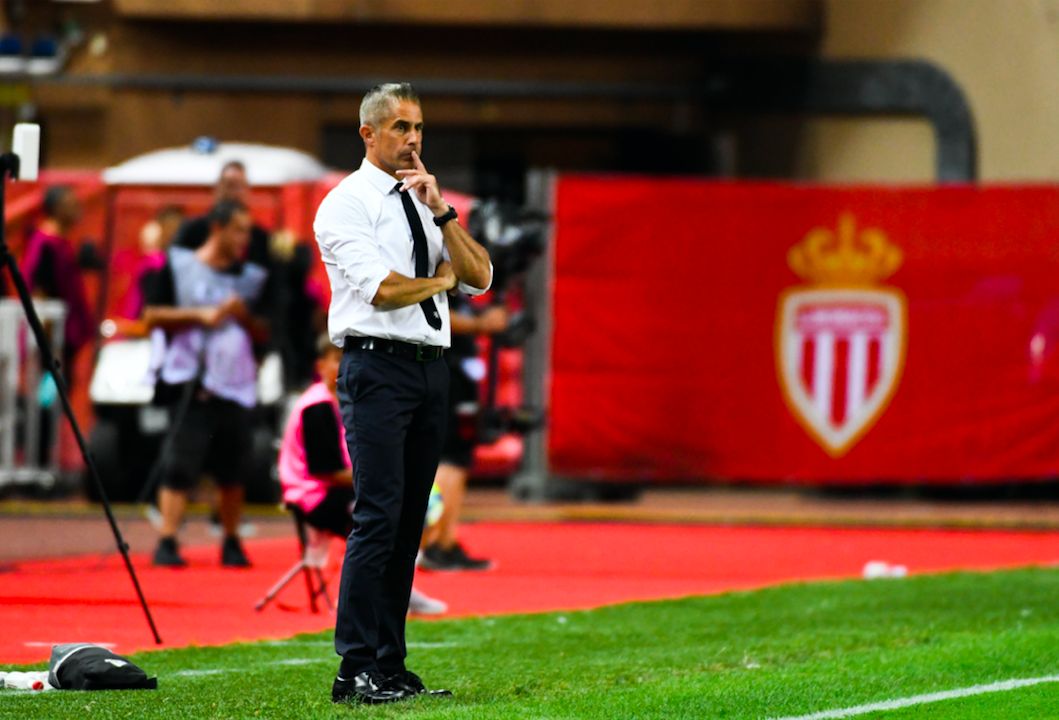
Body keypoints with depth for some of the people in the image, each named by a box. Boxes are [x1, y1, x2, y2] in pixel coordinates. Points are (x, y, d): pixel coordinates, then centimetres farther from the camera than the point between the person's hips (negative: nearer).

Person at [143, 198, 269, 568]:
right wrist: (198, 315, -10)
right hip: (192, 381, -4)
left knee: (232, 469, 6)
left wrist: (244, 316, -5)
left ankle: (231, 543, 15)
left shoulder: (250, 277, 14)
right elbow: (152, 316, 1)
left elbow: (263, 333, 16)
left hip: (236, 384, 4)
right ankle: (167, 541, -12)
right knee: (179, 465, -10)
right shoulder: (179, 266, 4)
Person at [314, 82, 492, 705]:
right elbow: (382, 289, -15)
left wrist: (441, 213, -3)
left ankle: (390, 665, 10)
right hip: (377, 367, -7)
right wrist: (442, 280, 2)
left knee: (410, 520, 6)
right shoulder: (348, 204, -3)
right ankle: (357, 671, -14)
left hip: (431, 369, 7)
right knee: (378, 516, -13)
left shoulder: (423, 204, 18)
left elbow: (480, 278, 8)